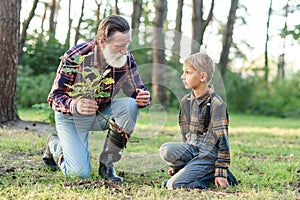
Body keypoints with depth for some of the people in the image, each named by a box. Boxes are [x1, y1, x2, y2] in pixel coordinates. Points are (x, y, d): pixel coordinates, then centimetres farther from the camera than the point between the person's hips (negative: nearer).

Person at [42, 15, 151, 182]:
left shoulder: (127, 58, -16)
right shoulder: (74, 57, -27)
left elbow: (137, 90, -4)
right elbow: (55, 97, -23)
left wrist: (144, 97, -31)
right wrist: (75, 105, -46)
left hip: (102, 113, 4)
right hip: (71, 115, -4)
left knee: (130, 105, -27)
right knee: (80, 172, -17)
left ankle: (107, 163, -12)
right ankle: (54, 146, 19)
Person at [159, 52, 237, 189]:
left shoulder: (216, 104, -12)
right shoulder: (186, 101, 10)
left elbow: (222, 139, -12)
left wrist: (221, 172, -14)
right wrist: (176, 164, 20)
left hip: (209, 154, -6)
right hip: (191, 149, 6)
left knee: (173, 185, -22)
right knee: (166, 150, -26)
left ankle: (212, 175, -4)